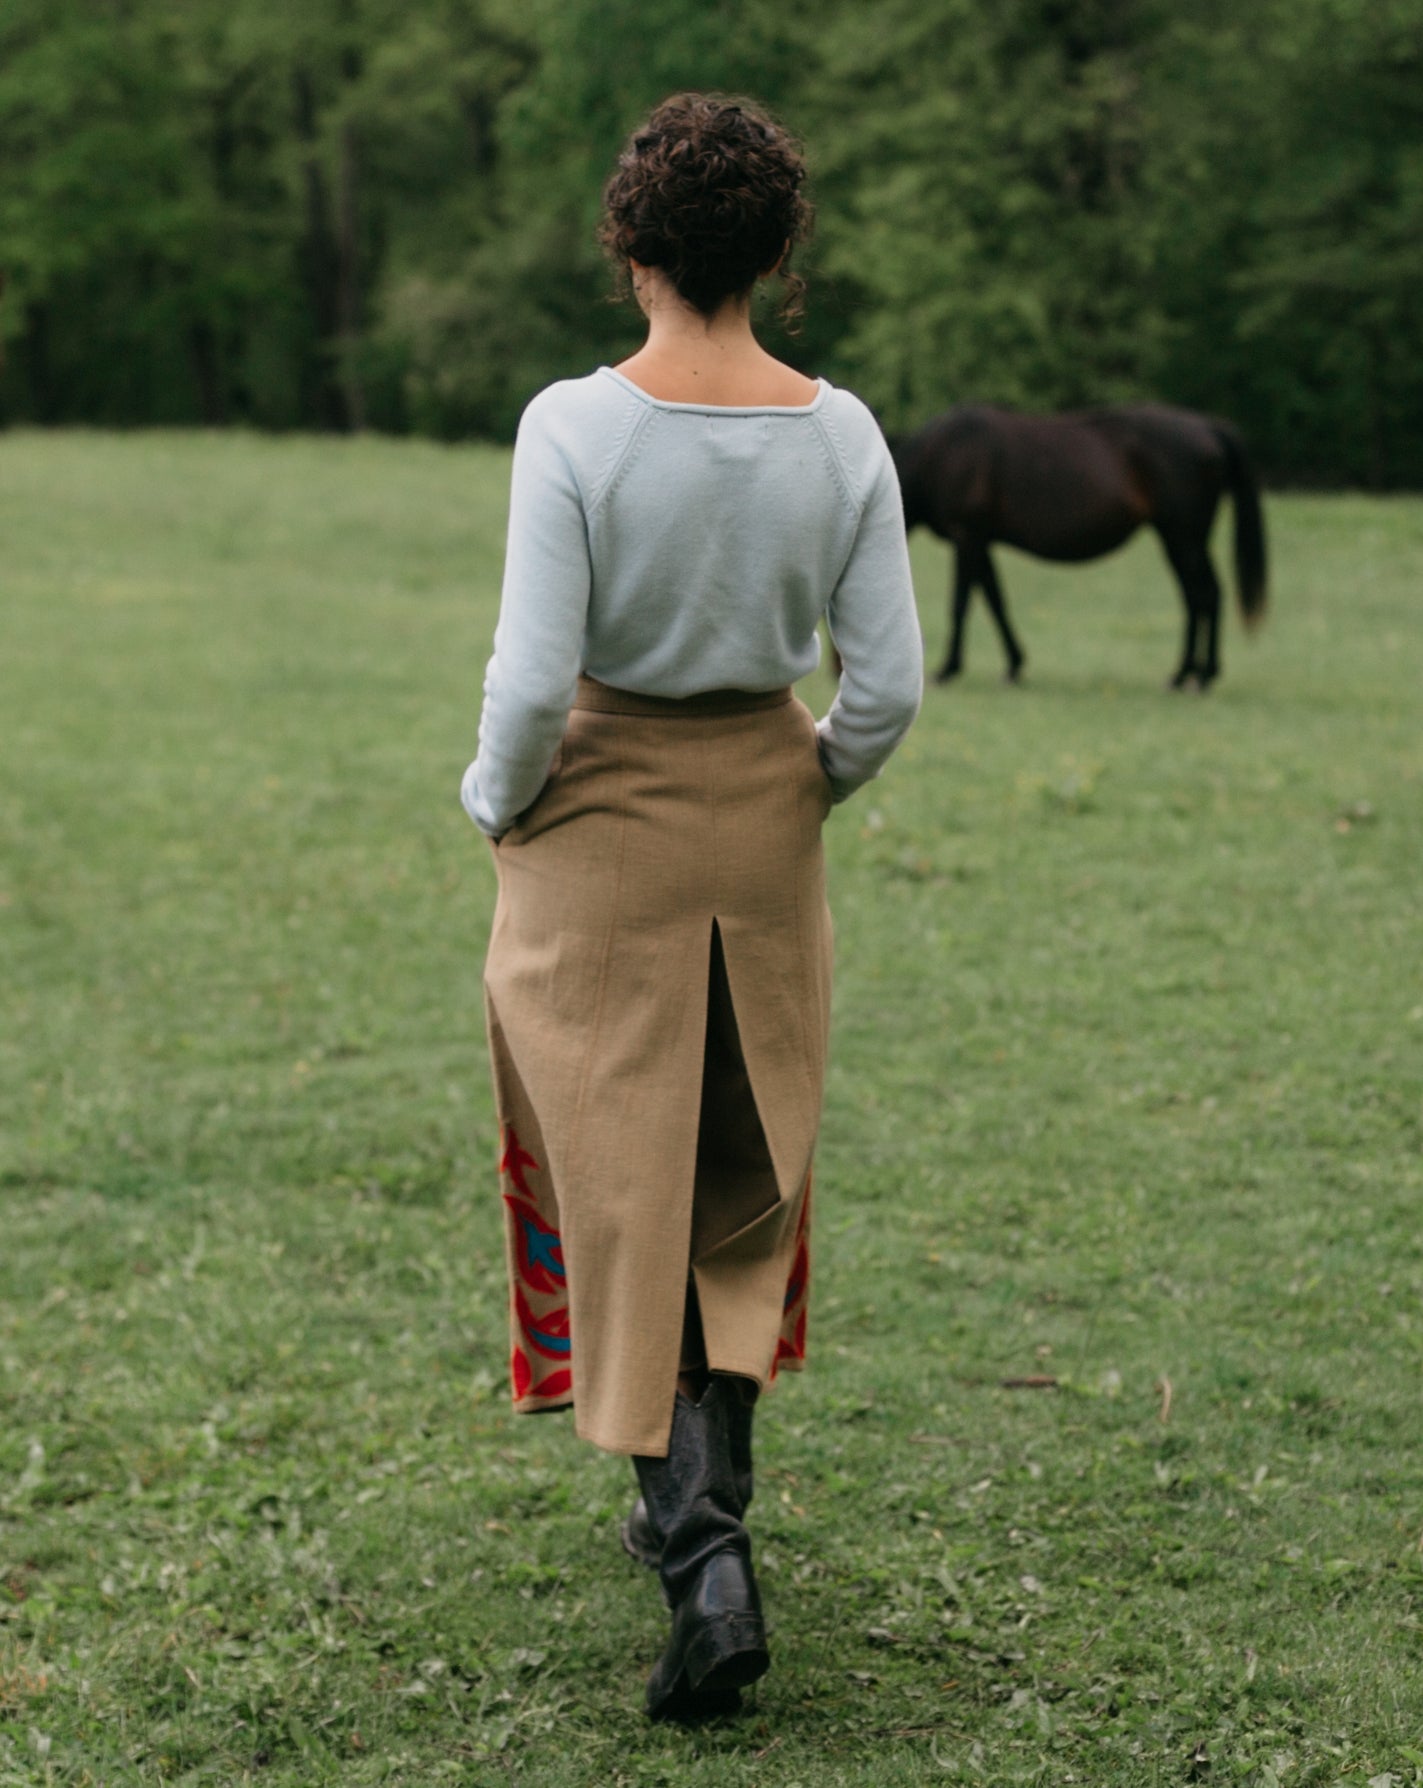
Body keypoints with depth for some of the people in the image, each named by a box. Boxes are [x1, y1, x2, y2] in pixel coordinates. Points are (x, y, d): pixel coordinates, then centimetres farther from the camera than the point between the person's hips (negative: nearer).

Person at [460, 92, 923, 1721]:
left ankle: (702, 1562, -4)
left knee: (621, 1190, 5)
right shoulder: (840, 437, -8)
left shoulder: (576, 426, -18)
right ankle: (707, 1493, 26)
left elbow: (533, 681, -21)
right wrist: (815, 783, 13)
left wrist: (496, 797, -1)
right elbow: (889, 686, -7)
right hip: (766, 823, 3)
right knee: (741, 1174, 21)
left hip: (600, 824, -3)